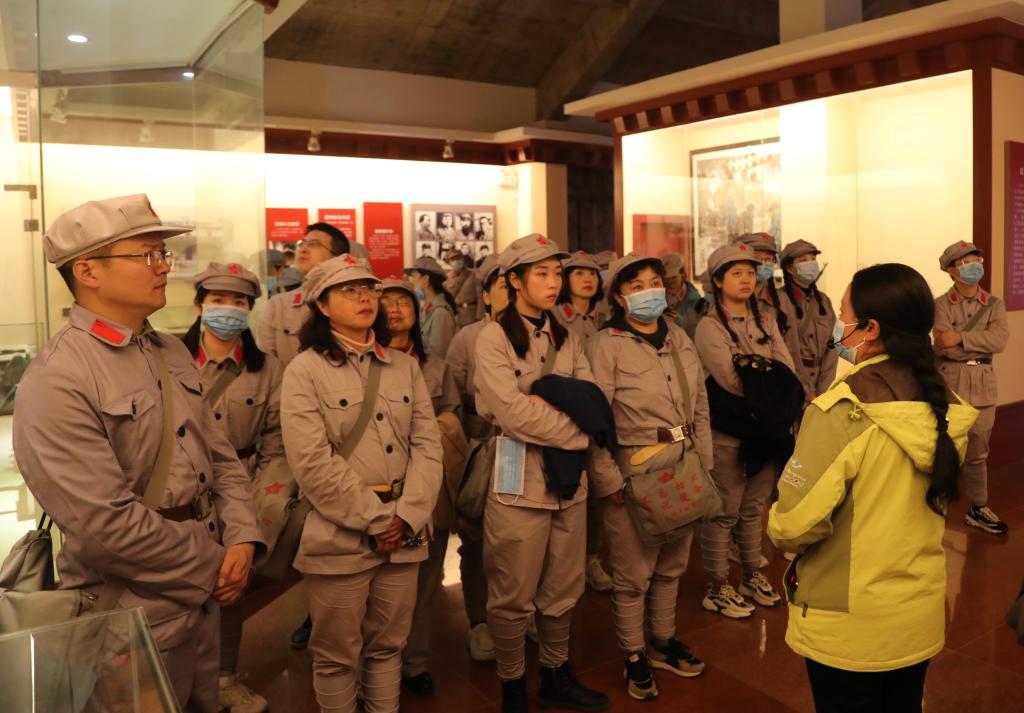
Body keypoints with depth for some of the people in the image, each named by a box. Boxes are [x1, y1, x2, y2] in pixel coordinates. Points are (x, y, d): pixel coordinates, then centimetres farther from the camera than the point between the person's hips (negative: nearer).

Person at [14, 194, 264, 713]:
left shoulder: (171, 353, 6)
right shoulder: (56, 381, -20)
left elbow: (221, 456, 9)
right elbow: (103, 526, -25)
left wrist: (242, 537, -7)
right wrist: (211, 565, -13)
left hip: (206, 596, 7)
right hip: (131, 619, -7)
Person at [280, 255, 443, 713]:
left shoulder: (405, 367, 8)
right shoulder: (305, 370, -6)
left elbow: (428, 445, 3)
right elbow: (313, 463, -14)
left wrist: (405, 515, -10)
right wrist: (376, 519, -13)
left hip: (403, 532, 4)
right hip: (339, 536, -4)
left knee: (388, 645, 17)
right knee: (337, 655, 10)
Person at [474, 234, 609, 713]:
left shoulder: (565, 337, 11)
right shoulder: (494, 337, -8)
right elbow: (514, 413, -19)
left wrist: (548, 402, -15)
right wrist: (576, 428, -11)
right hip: (519, 480, -6)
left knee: (563, 590, 17)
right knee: (513, 596, 6)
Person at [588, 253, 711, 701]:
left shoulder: (679, 338, 8)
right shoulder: (608, 345, -11)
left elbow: (700, 406, 13)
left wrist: (704, 463, 10)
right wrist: (608, 480, -15)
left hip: (682, 471, 6)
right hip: (634, 474, -6)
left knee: (672, 564, 19)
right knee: (633, 573, 6)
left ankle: (664, 642, 38)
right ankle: (633, 656, 25)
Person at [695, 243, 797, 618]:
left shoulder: (765, 322, 12)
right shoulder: (710, 327, -9)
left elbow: (787, 371, 1)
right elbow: (732, 381, -18)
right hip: (728, 432, -6)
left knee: (754, 507, 17)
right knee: (724, 513, 3)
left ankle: (752, 576, 33)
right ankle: (717, 588, 16)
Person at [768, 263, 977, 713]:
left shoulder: (840, 412, -25)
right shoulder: (943, 408, -3)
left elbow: (796, 525, -26)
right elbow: (940, 501, 11)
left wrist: (776, 525, -4)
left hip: (848, 625, -6)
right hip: (921, 614, 6)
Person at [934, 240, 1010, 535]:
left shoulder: (994, 304, 7)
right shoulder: (941, 305, -3)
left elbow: (1000, 341, -10)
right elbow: (945, 347, -16)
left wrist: (961, 337, -17)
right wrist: (982, 339, -13)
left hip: (983, 385, 3)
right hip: (949, 384, -3)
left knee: (977, 452, 13)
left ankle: (978, 509, 24)